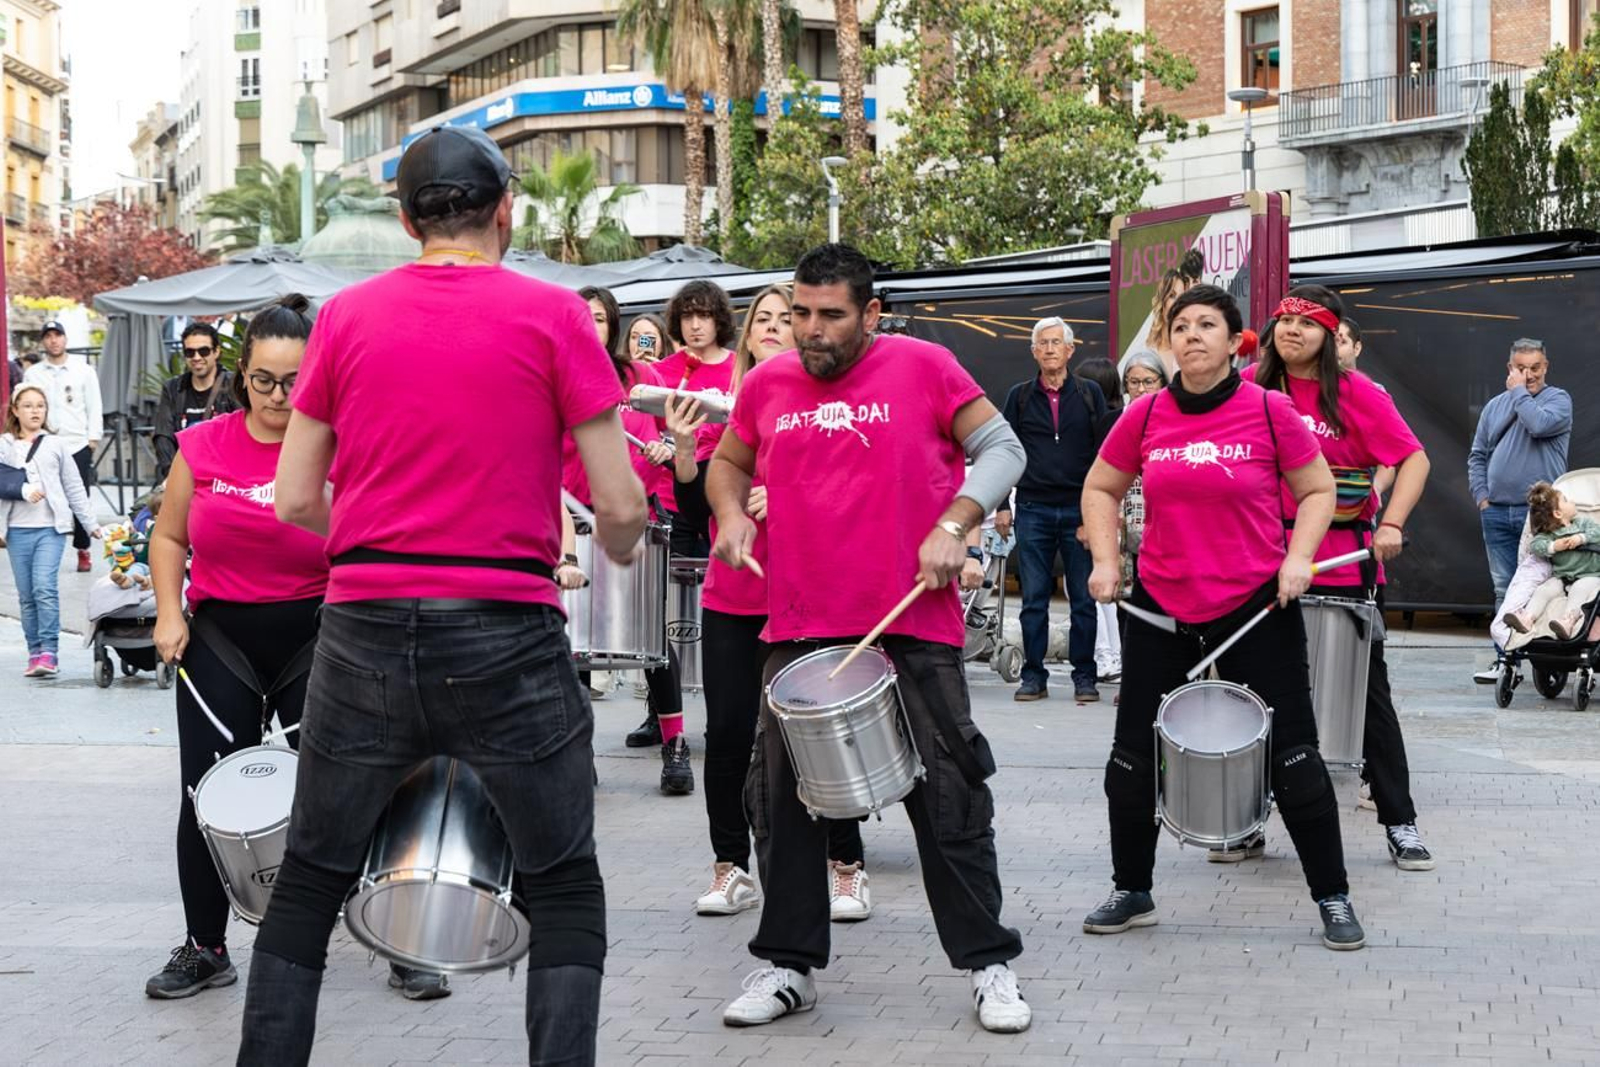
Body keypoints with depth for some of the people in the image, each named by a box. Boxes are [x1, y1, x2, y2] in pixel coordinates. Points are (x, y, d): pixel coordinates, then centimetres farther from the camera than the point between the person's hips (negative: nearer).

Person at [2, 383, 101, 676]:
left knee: (45, 587, -15)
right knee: (26, 594, 5)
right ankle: (35, 652, 12)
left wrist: (90, 524, 13)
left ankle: (50, 653, -15)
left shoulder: (56, 446, 9)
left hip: (51, 527, -1)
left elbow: (74, 487, 13)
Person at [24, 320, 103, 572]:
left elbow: (94, 407, 7)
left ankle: (83, 550, 10)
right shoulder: (33, 374, 9)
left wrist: (93, 438, -1)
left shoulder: (84, 371, 8)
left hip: (78, 444, -1)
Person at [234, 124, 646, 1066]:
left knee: (309, 883, 16)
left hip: (366, 633, 2)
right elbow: (621, 507, -4)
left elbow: (296, 501, 6)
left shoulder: (346, 317, 5)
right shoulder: (552, 315, -2)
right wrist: (618, 550, 18)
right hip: (508, 636, -2)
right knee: (566, 890, 12)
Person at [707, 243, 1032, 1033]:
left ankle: (988, 964, 10)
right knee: (787, 798, 6)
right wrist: (730, 513, 3)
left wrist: (953, 526, -13)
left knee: (948, 797, 0)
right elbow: (726, 462, 23)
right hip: (800, 631, 3)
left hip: (913, 625, -3)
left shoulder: (922, 367, -2)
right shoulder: (767, 384, 7)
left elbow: (1001, 448, 1)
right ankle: (788, 964, 19)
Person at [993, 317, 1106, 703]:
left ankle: (1084, 676, 9)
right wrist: (1001, 505, 2)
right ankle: (1034, 676, 8)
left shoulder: (1090, 395, 6)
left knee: (1084, 599, 2)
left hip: (1080, 511, -1)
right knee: (1034, 599, 2)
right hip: (1033, 509, 1)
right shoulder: (1020, 396, 8)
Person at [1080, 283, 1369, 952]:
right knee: (1134, 757, 7)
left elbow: (1317, 490, 4)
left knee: (1291, 755, 0)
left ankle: (1333, 896, 13)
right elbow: (1100, 489, 14)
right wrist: (1105, 560, 1)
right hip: (1161, 605, 3)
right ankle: (1132, 892, 25)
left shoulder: (1270, 411, -7)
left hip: (1257, 605, -3)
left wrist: (1299, 557, -11)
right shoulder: (1145, 416, -1)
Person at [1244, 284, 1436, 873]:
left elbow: (1413, 458, -5)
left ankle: (1400, 822, 14)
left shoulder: (1356, 393, -5)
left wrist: (1391, 524, -18)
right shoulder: (1250, 387, 2)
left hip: (1343, 565, -2)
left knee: (1367, 691, 5)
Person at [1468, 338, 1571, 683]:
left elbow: (1539, 424, -21)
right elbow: (1477, 456, 20)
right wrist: (1482, 496, 7)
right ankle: (1504, 660, 10)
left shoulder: (1557, 399, 1)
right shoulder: (1495, 406, 16)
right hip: (1497, 513, 5)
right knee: (1504, 589, 6)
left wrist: (1520, 393, -6)